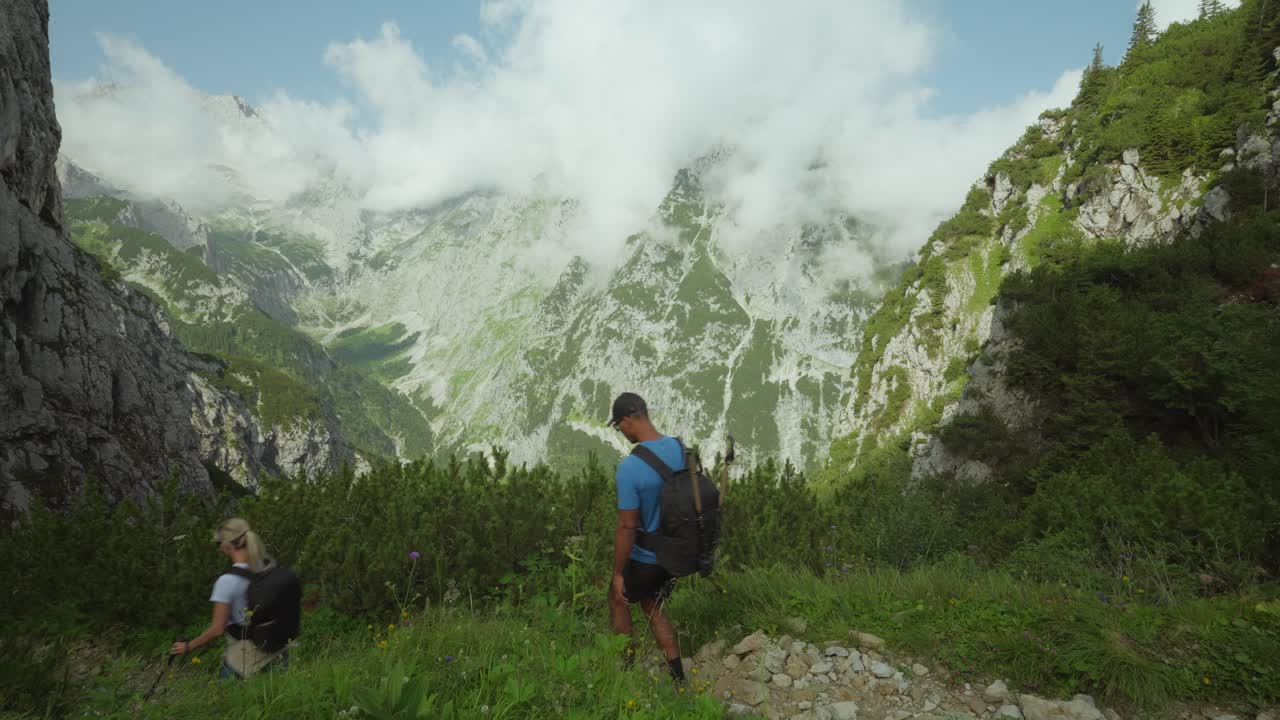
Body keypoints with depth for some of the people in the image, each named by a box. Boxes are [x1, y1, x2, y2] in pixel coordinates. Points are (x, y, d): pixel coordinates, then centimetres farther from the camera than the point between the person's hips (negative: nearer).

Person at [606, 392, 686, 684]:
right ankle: (678, 677, 26)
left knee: (618, 599, 22)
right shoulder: (680, 448, -7)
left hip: (645, 558, -6)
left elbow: (626, 527, -24)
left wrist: (617, 573, -11)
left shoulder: (629, 467, -29)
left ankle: (627, 664, 36)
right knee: (652, 606, 25)